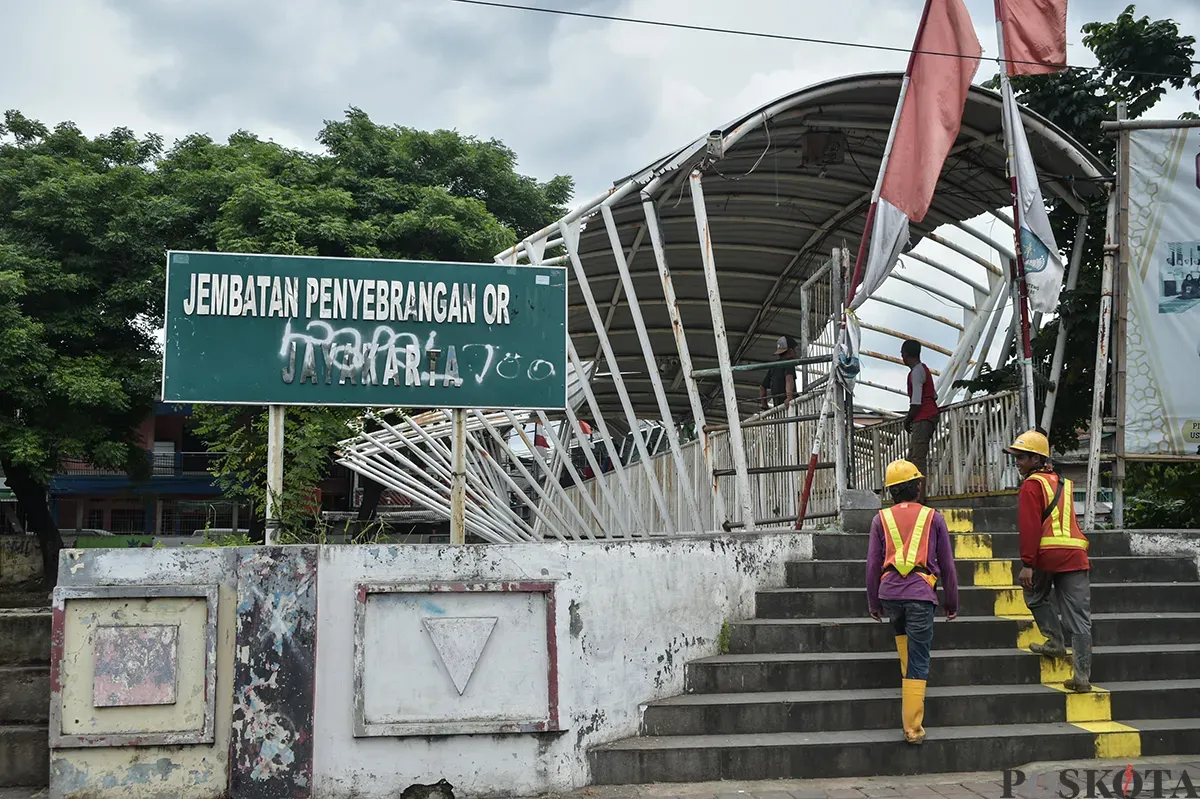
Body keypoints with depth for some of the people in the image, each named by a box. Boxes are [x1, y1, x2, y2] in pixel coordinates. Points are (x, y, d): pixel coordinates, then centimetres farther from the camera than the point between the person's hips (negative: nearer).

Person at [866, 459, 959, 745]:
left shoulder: (882, 519, 10)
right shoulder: (933, 518, 9)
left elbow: (873, 565, 10)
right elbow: (947, 565, 12)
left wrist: (873, 603, 19)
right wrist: (952, 604, 21)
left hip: (890, 592, 2)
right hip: (921, 593, -1)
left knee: (901, 633, 34)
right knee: (918, 663, 0)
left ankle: (909, 680, 23)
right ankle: (912, 727, -2)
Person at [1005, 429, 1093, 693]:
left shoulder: (1031, 485, -2)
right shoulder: (1064, 483, 21)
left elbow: (1030, 527, -12)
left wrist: (1027, 564, -15)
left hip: (1047, 554, -6)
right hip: (1075, 555, 6)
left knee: (1036, 598, 23)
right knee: (1080, 619, 3)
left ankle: (1055, 642, 14)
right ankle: (1082, 676, 2)